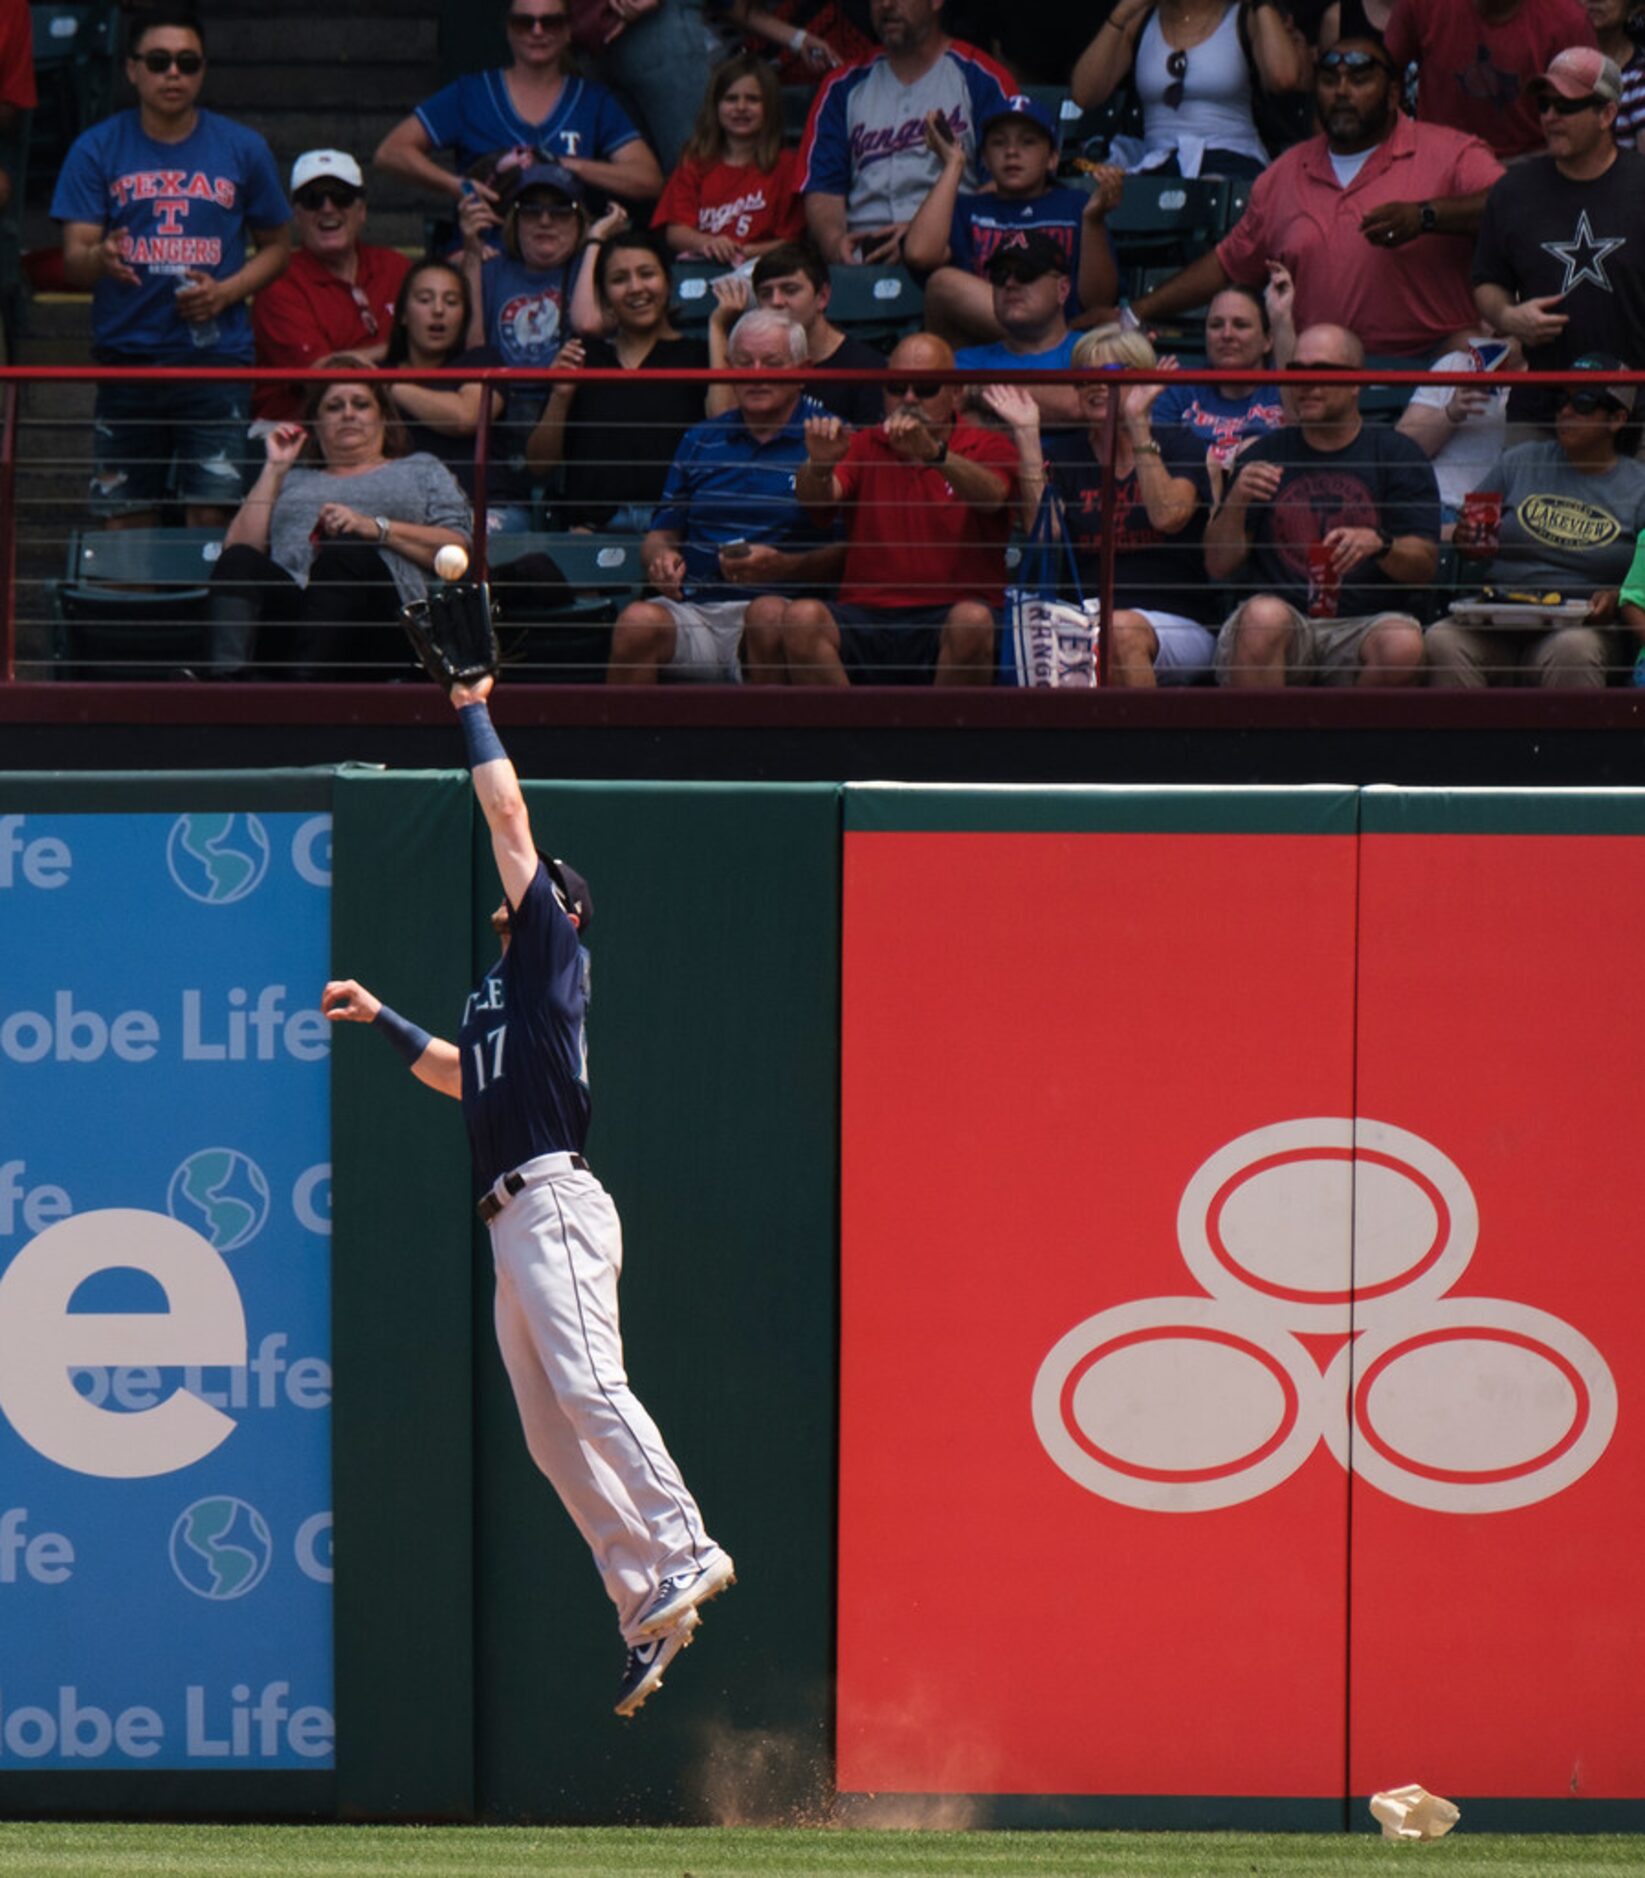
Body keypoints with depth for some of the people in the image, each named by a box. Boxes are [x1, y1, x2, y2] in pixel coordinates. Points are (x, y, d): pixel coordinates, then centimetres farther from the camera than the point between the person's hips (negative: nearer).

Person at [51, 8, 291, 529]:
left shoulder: (242, 149, 5)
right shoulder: (96, 150, 3)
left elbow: (276, 246, 13)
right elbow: (72, 261, -2)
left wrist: (225, 292, -6)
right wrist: (99, 259, -26)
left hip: (216, 355, 0)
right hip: (125, 357, 0)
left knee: (211, 514, -7)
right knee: (126, 520, 2)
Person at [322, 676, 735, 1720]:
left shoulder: (555, 950, 4)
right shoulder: (498, 996, 27)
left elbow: (510, 820, 1)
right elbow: (463, 1079, 43)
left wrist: (475, 715, 11)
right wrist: (378, 1018, 42)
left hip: (555, 1202, -10)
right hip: (514, 1223, 10)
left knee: (587, 1385, -24)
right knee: (553, 1432, 3)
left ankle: (684, 1554, -31)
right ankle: (648, 1615, 1)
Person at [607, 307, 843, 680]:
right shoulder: (702, 441, 22)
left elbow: (848, 554, -1)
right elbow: (661, 534, 24)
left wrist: (783, 566, -18)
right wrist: (661, 558, 0)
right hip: (694, 605, 3)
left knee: (768, 614, -38)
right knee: (639, 621, -29)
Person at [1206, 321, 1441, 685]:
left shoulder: (1396, 454, 10)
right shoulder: (1265, 454, 15)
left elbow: (1424, 566, 2)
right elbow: (1218, 566, 9)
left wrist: (1379, 544, -19)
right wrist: (1236, 502, -9)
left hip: (1362, 625, 0)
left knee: (1402, 646, -34)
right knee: (1263, 616, -35)